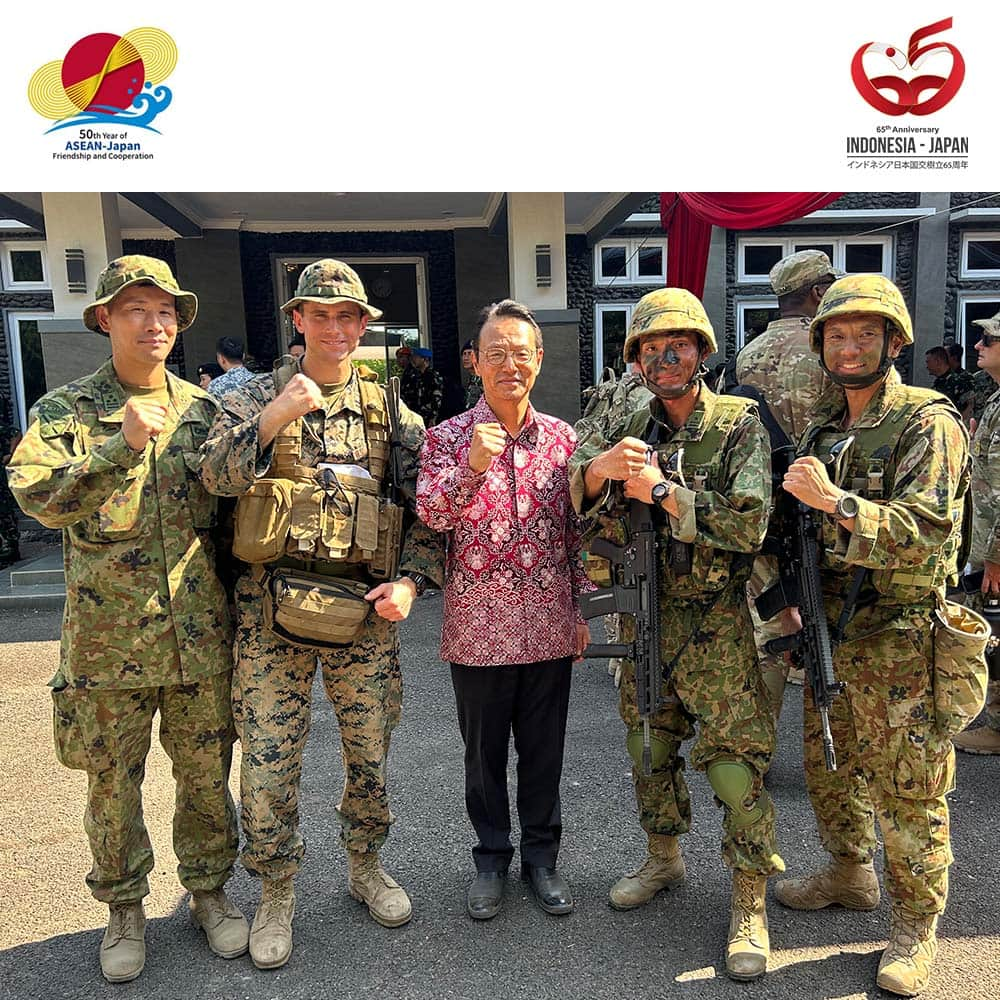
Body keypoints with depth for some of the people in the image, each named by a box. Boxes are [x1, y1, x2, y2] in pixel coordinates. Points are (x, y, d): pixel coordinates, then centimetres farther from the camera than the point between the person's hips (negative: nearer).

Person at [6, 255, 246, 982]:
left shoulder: (203, 409, 6)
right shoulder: (64, 410, -1)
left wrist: (235, 602, 9)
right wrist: (124, 446, -26)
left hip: (200, 635, 2)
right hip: (108, 638, -1)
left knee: (206, 773, 13)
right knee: (113, 782, 13)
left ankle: (209, 889, 35)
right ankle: (125, 909, 35)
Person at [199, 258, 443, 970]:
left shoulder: (389, 411, 7)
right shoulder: (258, 397, 4)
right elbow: (218, 476, -12)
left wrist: (412, 581, -7)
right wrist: (274, 418, -24)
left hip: (364, 606, 2)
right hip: (273, 605, -1)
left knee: (370, 751, 13)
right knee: (268, 758, 4)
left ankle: (365, 867, 38)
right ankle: (277, 894, 27)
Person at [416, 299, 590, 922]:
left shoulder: (563, 439, 3)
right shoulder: (449, 437, -4)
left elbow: (577, 531, 8)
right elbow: (431, 515, -16)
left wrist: (581, 610, 6)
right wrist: (472, 466, -31)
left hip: (548, 626, 2)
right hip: (479, 626, -1)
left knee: (544, 749, 15)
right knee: (484, 751, 14)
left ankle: (542, 853, 35)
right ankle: (492, 856, 35)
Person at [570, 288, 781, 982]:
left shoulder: (739, 424, -6)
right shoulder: (633, 433, 7)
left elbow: (749, 524, -18)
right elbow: (575, 500, -6)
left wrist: (660, 490, -22)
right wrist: (599, 468, -28)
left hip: (717, 624, -5)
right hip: (645, 620, 5)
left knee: (737, 762, -1)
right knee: (650, 750, 18)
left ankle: (751, 905, 18)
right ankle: (665, 860, 41)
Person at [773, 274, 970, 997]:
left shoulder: (928, 423, -12)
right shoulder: (822, 426, 10)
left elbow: (923, 533, -24)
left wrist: (835, 501, -33)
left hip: (899, 637, -7)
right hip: (829, 628, 7)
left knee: (907, 787, 6)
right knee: (828, 764, 20)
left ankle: (916, 927, 26)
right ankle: (851, 873, 43)